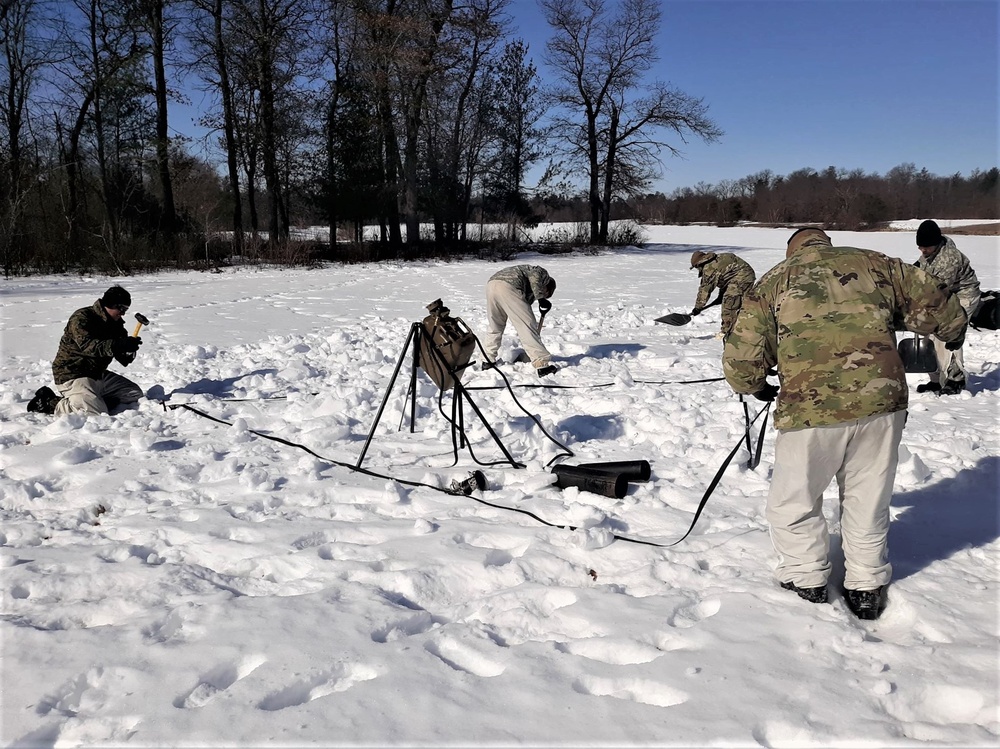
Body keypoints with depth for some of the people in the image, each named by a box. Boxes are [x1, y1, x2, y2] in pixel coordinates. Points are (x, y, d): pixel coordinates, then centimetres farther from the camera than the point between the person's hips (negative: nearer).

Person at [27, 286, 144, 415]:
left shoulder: (115, 323, 8)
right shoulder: (81, 318, -17)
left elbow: (122, 355, 5)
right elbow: (87, 346, -34)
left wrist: (128, 352, -21)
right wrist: (118, 345, -46)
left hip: (99, 374, 9)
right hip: (72, 375, -9)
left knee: (135, 394, 7)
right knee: (97, 413, -26)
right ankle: (49, 403, -7)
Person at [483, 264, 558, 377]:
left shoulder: (529, 289, 39)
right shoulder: (542, 273, 21)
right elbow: (534, 276, -5)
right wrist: (541, 298, -5)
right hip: (507, 286, -8)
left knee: (495, 327, 25)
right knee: (528, 326, -4)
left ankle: (488, 360, 31)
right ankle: (542, 364, -4)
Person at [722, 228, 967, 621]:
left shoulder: (771, 283, 11)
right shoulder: (875, 264, 15)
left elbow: (739, 363, 6)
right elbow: (938, 307, 17)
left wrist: (759, 389, 28)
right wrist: (954, 333, 40)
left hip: (811, 409, -2)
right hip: (881, 402, 3)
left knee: (792, 504, 19)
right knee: (868, 502, 21)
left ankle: (807, 581, 24)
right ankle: (866, 587, 31)